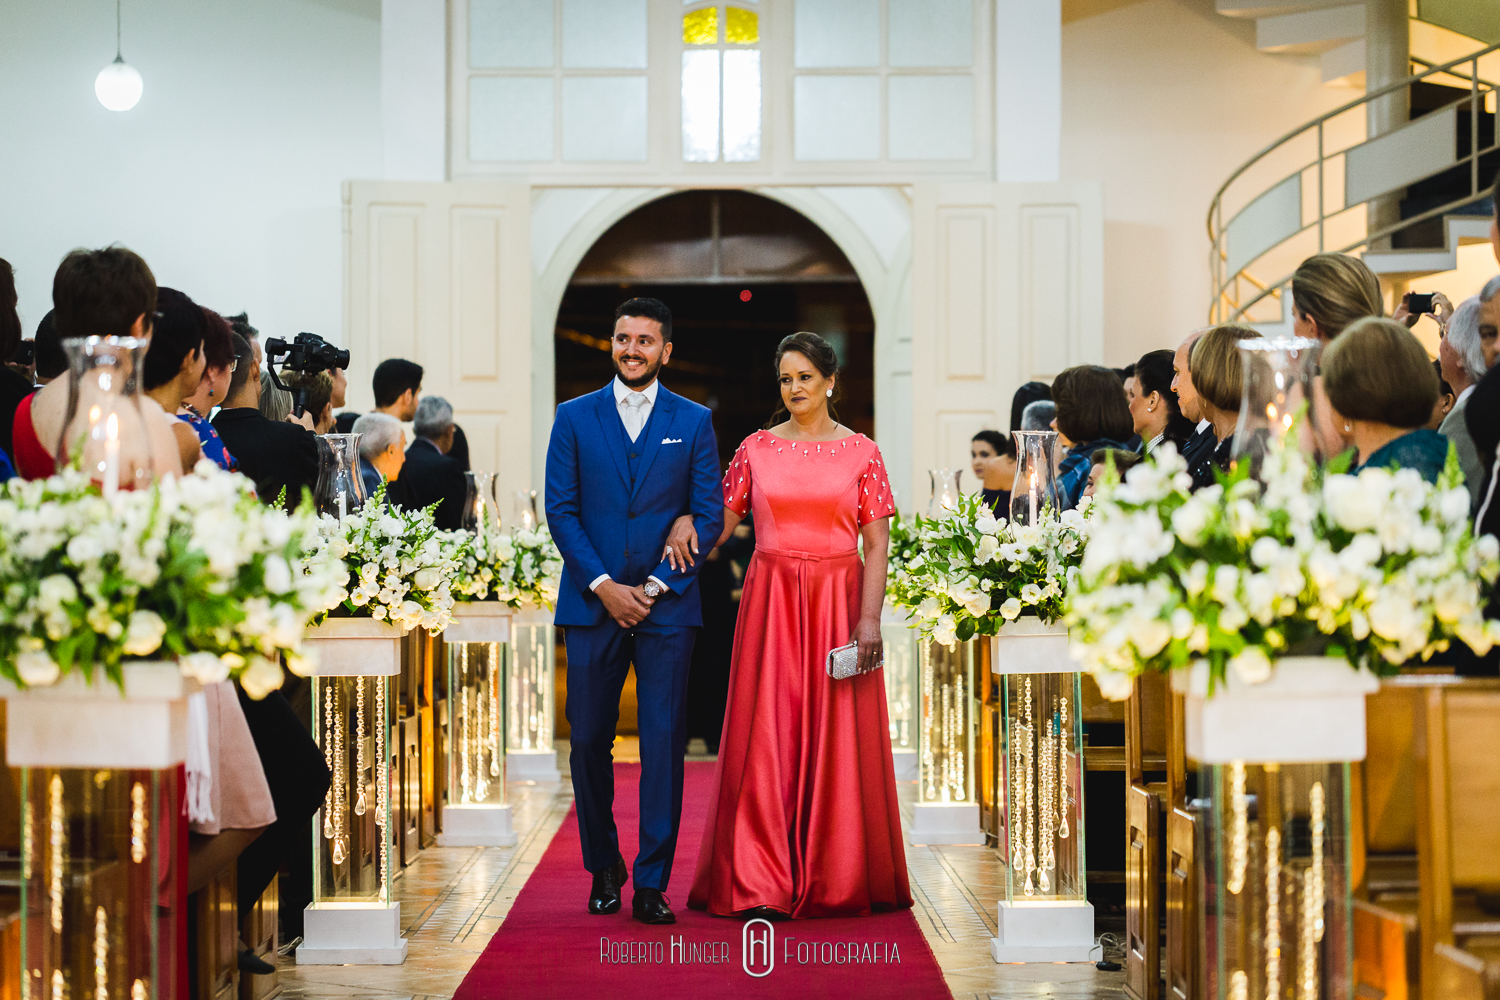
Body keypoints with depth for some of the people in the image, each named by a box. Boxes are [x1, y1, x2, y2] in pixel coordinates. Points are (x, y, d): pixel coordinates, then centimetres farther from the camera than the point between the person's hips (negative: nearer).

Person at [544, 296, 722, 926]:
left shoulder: (693, 422, 6)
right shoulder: (574, 418, 7)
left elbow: (709, 514, 3)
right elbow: (560, 510, 2)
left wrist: (658, 585, -8)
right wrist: (604, 586, -9)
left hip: (667, 607, -1)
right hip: (592, 603, 1)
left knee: (664, 742, -3)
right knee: (589, 740, 4)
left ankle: (651, 884, 1)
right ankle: (603, 868, 21)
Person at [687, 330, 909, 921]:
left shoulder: (861, 452, 3)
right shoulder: (756, 448, 7)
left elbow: (876, 545, -1)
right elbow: (718, 522, 7)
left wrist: (869, 617, -11)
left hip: (839, 601, -1)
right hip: (771, 601, 1)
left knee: (838, 737, 1)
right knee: (766, 733, -2)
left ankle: (840, 878, 11)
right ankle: (762, 884, 1)